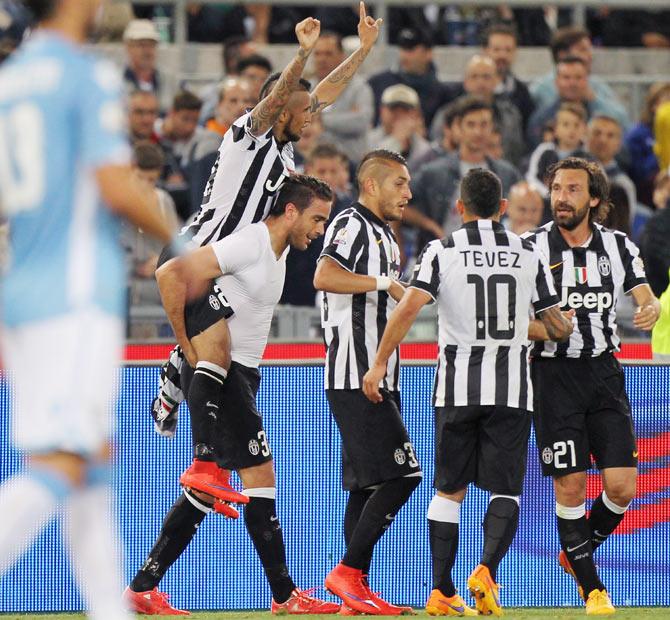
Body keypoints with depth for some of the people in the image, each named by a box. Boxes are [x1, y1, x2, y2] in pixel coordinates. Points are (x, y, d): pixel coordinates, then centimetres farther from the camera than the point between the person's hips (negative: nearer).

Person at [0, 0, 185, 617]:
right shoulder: (88, 75, -7)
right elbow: (116, 187, -16)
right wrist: (180, 242, 0)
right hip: (78, 294, -8)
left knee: (93, 455, 14)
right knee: (60, 465, -13)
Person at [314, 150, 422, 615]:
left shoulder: (384, 234, 22)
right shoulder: (351, 224, -9)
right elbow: (324, 277, -25)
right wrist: (385, 282, -20)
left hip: (378, 378, 10)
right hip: (355, 376, -10)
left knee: (368, 484, 8)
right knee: (401, 475, -15)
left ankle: (357, 592, 9)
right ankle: (348, 572, -12)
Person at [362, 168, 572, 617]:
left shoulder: (443, 252, -1)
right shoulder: (529, 255, 5)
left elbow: (409, 309, -14)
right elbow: (558, 328, 10)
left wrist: (380, 363, -7)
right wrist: (562, 328, 33)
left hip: (457, 388, 0)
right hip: (512, 390, 0)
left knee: (449, 490, 11)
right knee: (505, 491, 5)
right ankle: (487, 569, -20)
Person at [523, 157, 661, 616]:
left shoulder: (618, 247, 5)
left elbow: (647, 298, 2)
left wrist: (651, 310, -23)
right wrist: (544, 327, -23)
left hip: (604, 371, 3)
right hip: (554, 371, -3)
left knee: (622, 486, -5)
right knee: (570, 486, -5)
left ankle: (576, 554, 23)